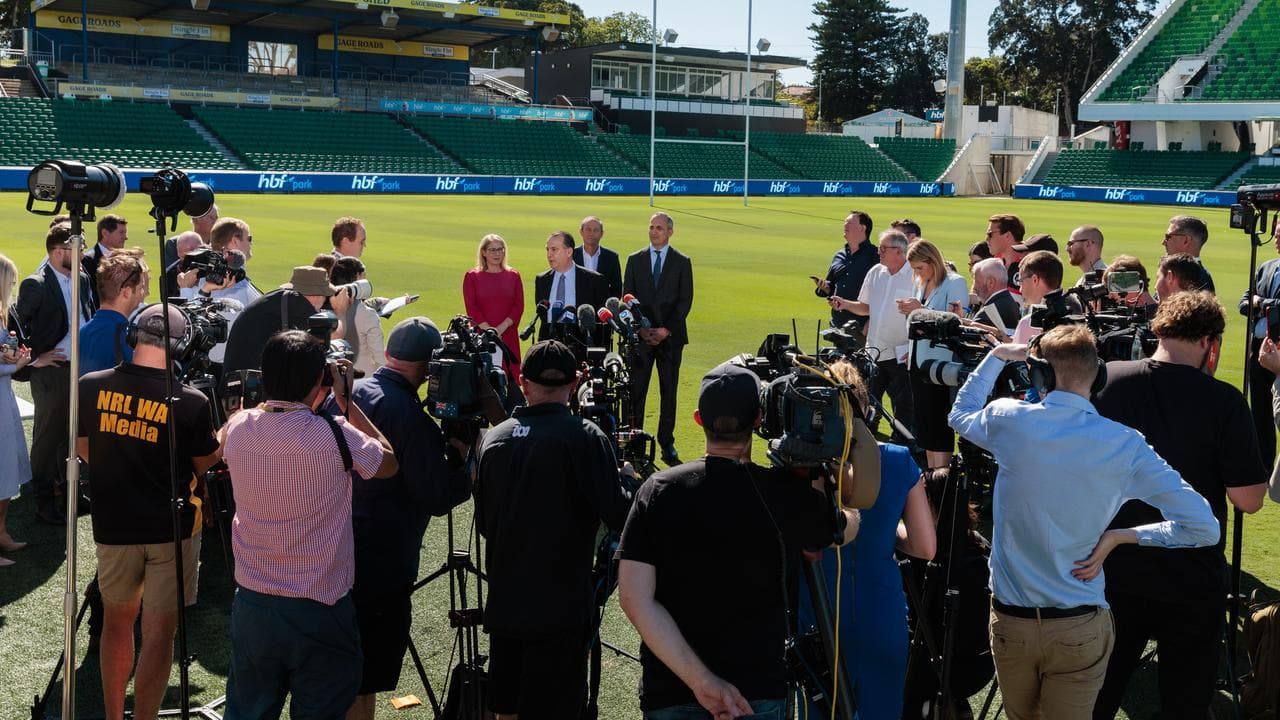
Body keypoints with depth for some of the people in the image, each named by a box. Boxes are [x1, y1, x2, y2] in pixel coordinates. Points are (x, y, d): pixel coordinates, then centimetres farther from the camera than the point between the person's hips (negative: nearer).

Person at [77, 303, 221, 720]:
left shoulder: (90, 387, -8)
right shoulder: (191, 403, -17)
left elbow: (83, 451, 8)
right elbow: (204, 466, -2)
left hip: (112, 525, 3)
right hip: (171, 529, -3)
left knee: (117, 619, 20)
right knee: (159, 633, 4)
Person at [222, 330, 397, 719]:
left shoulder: (238, 428, -6)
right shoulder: (335, 435, -19)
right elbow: (389, 463, 1)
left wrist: (274, 395, 16)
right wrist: (346, 401, 3)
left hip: (251, 605, 4)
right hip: (320, 610, -4)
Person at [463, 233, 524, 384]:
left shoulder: (513, 276, 11)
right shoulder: (472, 276, 7)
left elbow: (519, 306, 3)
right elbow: (471, 307, -1)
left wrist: (501, 328, -10)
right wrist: (488, 329, -12)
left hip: (508, 336, 1)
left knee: (510, 377, -3)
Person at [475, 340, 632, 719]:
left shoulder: (494, 438, 4)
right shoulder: (584, 437, -13)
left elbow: (483, 522, 12)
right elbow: (618, 516, -16)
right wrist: (626, 479, 3)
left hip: (503, 602, 5)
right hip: (560, 608, -5)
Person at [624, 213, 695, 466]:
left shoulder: (682, 262, 5)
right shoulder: (635, 260, 9)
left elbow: (685, 300, 0)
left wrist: (666, 330, -10)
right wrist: (640, 328, -6)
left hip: (670, 336, 0)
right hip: (641, 336, 1)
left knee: (669, 392, 3)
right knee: (636, 390, -3)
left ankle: (667, 445, 8)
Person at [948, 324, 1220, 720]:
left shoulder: (1010, 420, -10)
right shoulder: (1125, 445, -11)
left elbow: (961, 413, 15)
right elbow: (1204, 527, -10)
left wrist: (997, 356, 22)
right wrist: (1120, 536, -4)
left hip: (1010, 619, 1)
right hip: (1080, 628, -1)